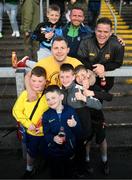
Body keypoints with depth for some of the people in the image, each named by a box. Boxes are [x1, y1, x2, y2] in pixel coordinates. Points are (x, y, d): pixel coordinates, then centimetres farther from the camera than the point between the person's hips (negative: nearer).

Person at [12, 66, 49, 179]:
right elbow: (16, 110, -7)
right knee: (31, 152, 24)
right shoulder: (25, 94, -10)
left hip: (46, 133, -2)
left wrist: (44, 128, -20)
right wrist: (28, 124, -16)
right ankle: (29, 170, 51)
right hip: (30, 132, 2)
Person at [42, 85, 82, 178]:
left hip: (69, 151, 0)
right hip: (53, 153, 0)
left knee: (68, 174, 21)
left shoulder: (71, 111, -9)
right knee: (55, 175, 17)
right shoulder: (46, 115, -7)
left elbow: (79, 133, -4)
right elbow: (46, 134, -8)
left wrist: (75, 125, -25)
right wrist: (53, 138, -28)